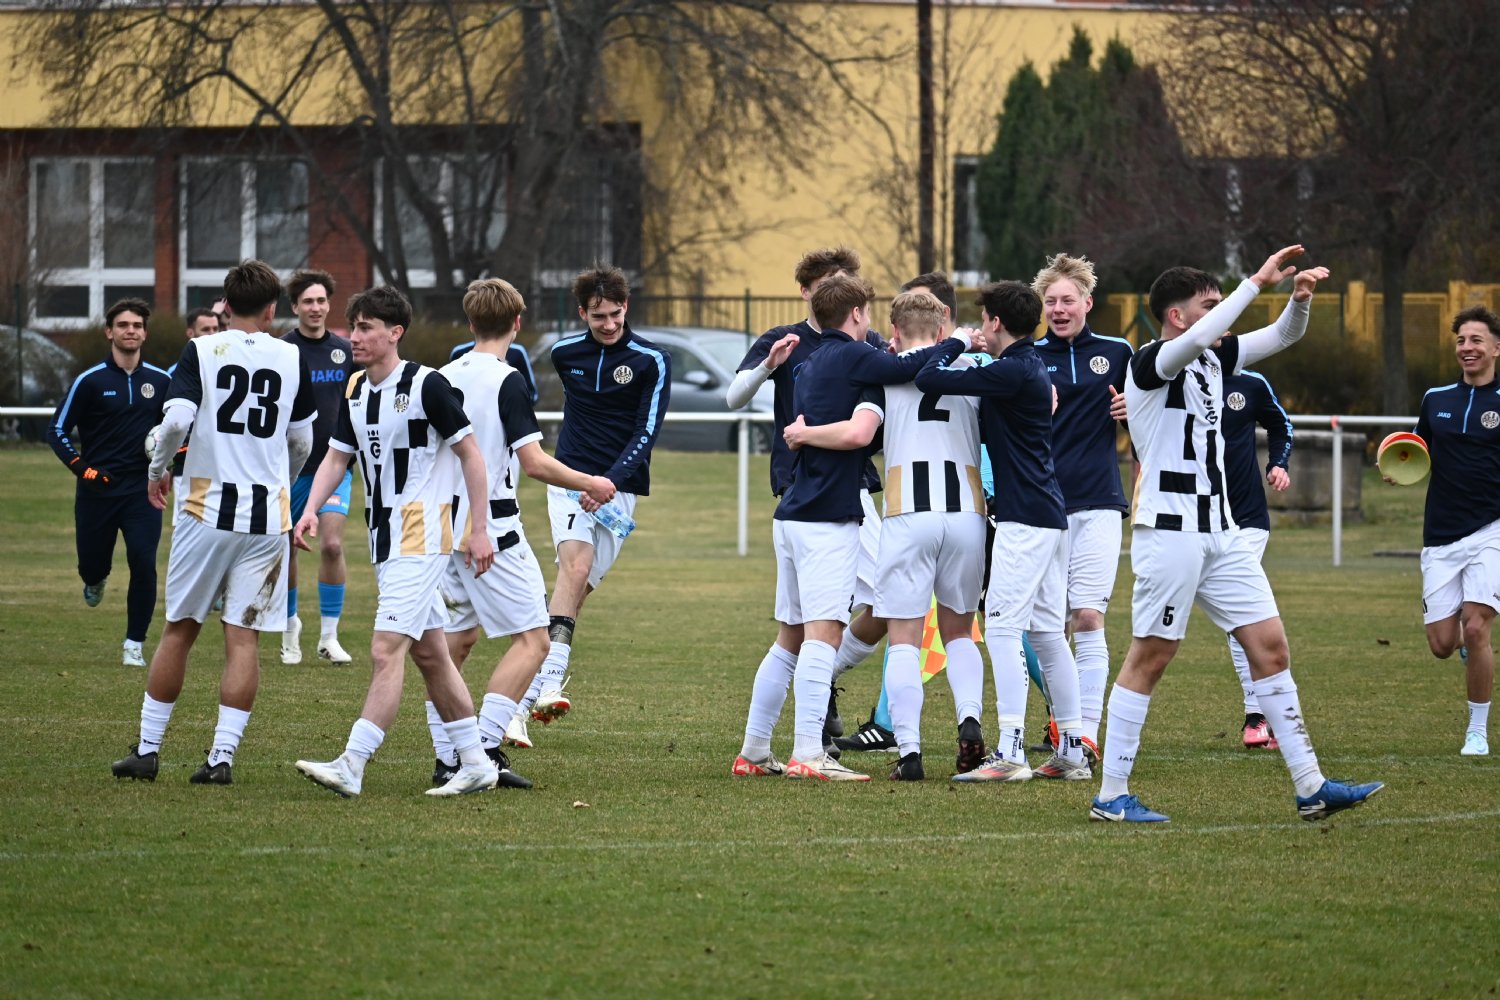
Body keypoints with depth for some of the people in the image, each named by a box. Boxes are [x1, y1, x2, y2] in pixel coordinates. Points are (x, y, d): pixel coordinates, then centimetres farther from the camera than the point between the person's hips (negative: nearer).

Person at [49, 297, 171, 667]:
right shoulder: (90, 381, -4)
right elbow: (57, 430, 0)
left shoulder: (161, 381, 3)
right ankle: (96, 580, 47)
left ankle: (134, 646, -2)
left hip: (142, 489, 1)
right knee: (92, 565, 7)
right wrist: (81, 467, -13)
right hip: (97, 490, -1)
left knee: (143, 565, -13)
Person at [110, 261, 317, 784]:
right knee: (243, 638, 1)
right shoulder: (292, 359, 5)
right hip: (268, 514, 1)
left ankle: (147, 749, 14)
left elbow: (176, 420, -14)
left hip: (208, 509, -1)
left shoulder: (201, 352, -2)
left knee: (179, 630, 9)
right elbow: (303, 441, 14)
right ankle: (222, 755, -4)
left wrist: (157, 470, 4)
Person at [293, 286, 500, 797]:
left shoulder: (427, 385, -13)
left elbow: (470, 454, -9)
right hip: (384, 538, 9)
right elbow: (337, 456, 14)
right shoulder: (355, 390, 10)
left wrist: (480, 531, -11)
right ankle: (475, 763, 19)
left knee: (387, 650, -15)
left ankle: (352, 765, -20)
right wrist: (311, 509, -4)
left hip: (422, 535, -9)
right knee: (429, 654, 12)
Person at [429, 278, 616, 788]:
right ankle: (485, 745, -16)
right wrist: (590, 484, -5)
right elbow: (534, 462, -18)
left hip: (447, 526, 7)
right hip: (492, 528, -7)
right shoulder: (507, 382, -13)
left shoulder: (444, 378, 8)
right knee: (531, 639, -3)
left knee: (457, 639, 16)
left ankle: (447, 758, 13)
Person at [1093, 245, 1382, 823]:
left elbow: (1282, 337, 17)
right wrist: (1257, 282, -29)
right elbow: (1196, 339, -32)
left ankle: (1310, 787, 5)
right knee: (1149, 659, -4)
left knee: (1270, 647, 4)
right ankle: (1111, 796, 2)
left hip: (1220, 531, 8)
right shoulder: (1149, 363, -11)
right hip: (1168, 530, -8)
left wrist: (1300, 298, -5)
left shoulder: (1215, 359, 13)